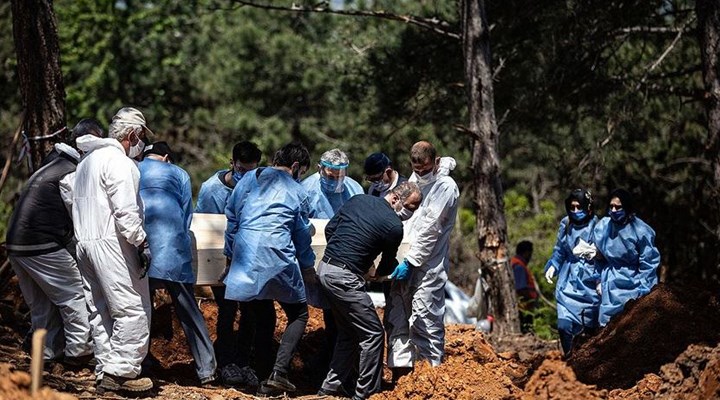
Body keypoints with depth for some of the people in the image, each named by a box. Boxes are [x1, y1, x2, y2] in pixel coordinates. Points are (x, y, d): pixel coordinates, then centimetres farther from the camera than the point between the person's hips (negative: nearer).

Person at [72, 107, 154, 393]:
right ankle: (122, 372, -11)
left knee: (100, 311, 12)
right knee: (133, 308, -9)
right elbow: (125, 210, -19)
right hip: (111, 243, -10)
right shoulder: (119, 161, -11)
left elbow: (75, 203, 21)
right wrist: (141, 241, -13)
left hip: (85, 242, 10)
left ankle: (105, 372, 13)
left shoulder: (87, 161, 22)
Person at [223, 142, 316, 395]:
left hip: (245, 257, 4)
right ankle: (279, 372, -10)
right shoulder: (296, 191, 6)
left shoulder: (249, 180, 14)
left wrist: (231, 252, 26)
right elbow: (302, 233, 13)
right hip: (277, 257, -4)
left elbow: (231, 215, 16)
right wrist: (308, 265, 27)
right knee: (298, 314, 7)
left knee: (263, 315, 16)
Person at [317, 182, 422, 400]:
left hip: (324, 269, 9)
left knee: (349, 332, 21)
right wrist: (379, 273, 26)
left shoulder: (358, 200, 10)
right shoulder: (394, 226, -10)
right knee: (373, 334, 0)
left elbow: (329, 229, 16)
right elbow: (388, 264, 4)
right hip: (344, 278, -9)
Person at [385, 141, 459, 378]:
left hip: (428, 265, -7)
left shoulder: (446, 187, -7)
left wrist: (411, 262, -15)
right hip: (405, 261, 8)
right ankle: (400, 372, 11)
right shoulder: (415, 179, 16)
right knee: (397, 318, 6)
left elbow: (430, 229, -12)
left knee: (425, 321, -7)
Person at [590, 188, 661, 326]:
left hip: (634, 280, -4)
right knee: (608, 322, 0)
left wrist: (642, 290, -11)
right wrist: (599, 280, 9)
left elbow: (648, 263, -10)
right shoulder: (602, 227, -2)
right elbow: (599, 258, 12)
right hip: (612, 283, 4)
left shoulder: (640, 231, -15)